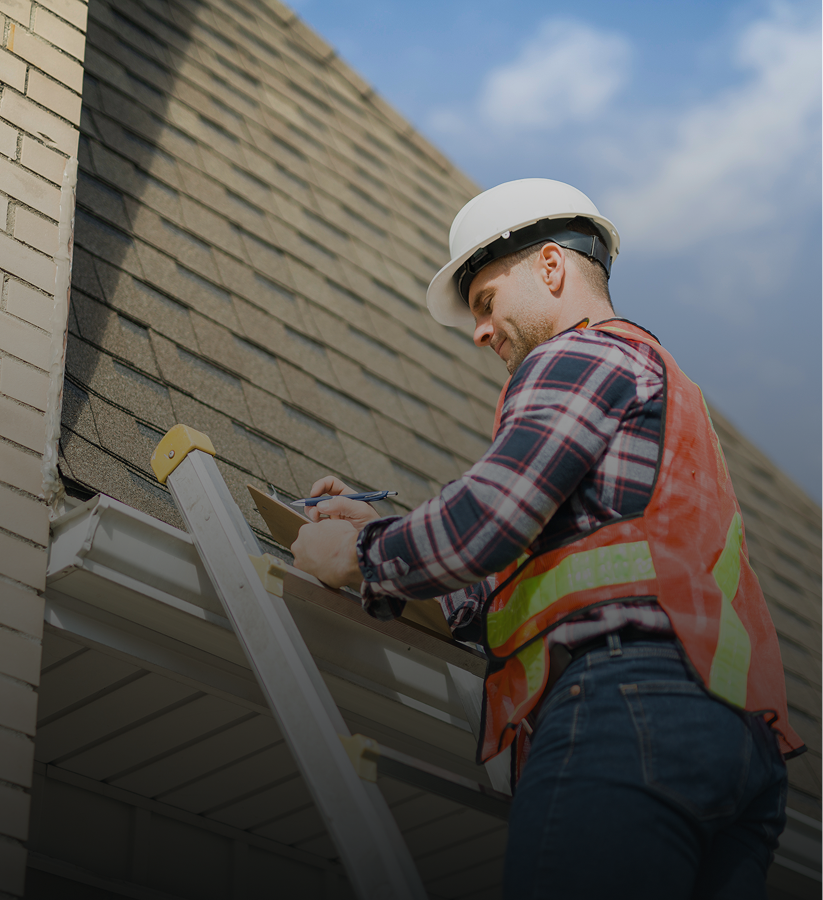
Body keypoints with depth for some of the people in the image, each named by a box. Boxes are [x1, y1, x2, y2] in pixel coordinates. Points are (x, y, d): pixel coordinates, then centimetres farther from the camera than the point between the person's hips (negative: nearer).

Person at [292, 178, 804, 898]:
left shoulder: (580, 353, 7)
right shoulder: (664, 391, 37)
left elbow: (483, 523, -10)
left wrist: (362, 557, 8)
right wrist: (378, 532, 30)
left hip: (621, 696, -10)